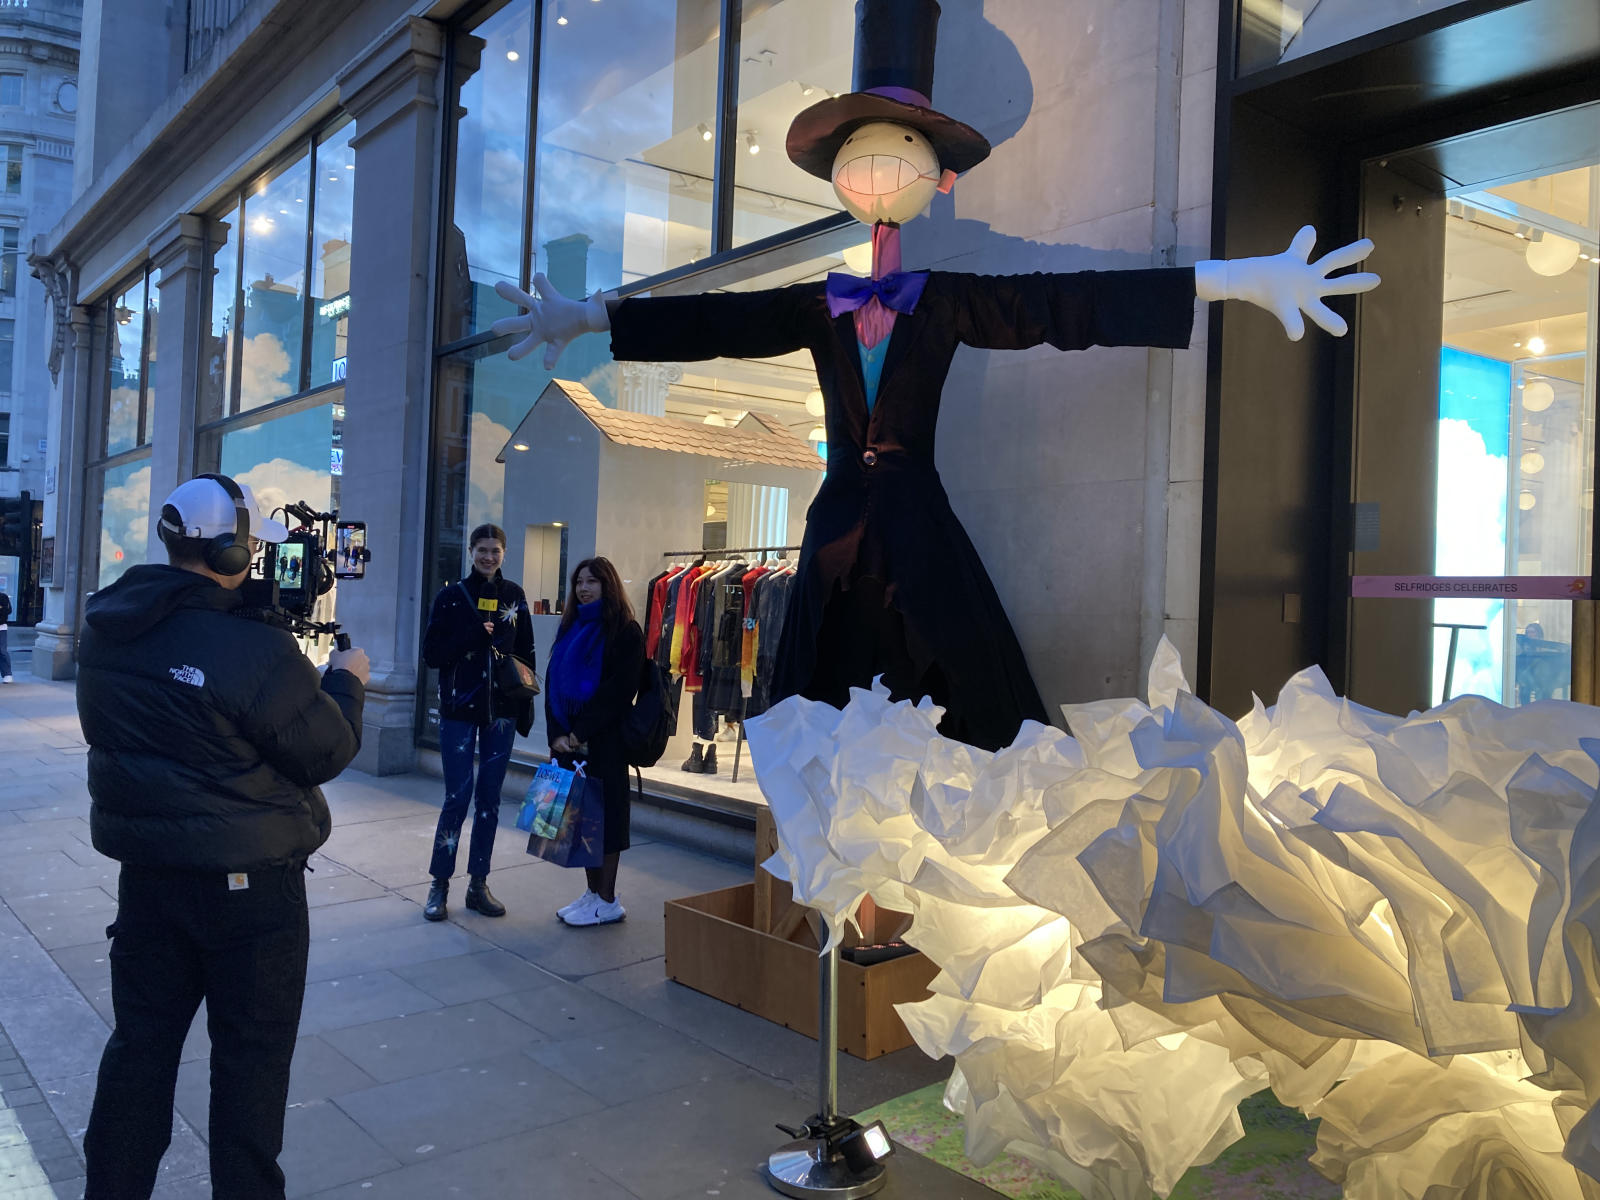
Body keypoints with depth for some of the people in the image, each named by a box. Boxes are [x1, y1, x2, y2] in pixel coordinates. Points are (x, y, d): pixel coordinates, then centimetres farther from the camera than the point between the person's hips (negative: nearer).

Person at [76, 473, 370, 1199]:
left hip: (145, 872, 7)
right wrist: (347, 680, 3)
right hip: (249, 885, -6)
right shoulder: (254, 649, -23)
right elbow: (328, 752, -14)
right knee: (251, 1057, 8)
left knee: (140, 1043, 18)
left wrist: (263, 615, 6)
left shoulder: (106, 628, -2)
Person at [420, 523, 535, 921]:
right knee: (458, 796, -4)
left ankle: (479, 884, 17)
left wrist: (526, 706, 3)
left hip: (501, 711, 3)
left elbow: (526, 653, 10)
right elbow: (431, 654, -4)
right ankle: (439, 884, 10)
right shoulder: (451, 596, -1)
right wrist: (473, 636, -17)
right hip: (459, 710, -3)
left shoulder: (514, 596, 7)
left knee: (490, 798, 7)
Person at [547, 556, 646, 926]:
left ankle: (607, 901, 7)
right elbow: (553, 683, 9)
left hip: (603, 740, -6)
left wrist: (580, 733, -15)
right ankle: (593, 891, 19)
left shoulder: (625, 632, -7)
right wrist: (557, 733, -4)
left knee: (603, 812, -1)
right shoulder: (570, 628, 13)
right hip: (568, 740, 6)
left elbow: (619, 691, -14)